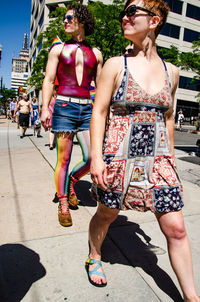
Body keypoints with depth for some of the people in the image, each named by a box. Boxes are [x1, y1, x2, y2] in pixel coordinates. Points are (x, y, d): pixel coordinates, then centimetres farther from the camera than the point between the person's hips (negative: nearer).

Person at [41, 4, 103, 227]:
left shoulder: (95, 53, 15)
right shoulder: (58, 48, 10)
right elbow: (49, 80, 3)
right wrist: (45, 108, -9)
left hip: (86, 108, 3)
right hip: (64, 107, -2)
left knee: (93, 158, -7)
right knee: (63, 160, -1)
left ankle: (72, 180, 24)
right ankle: (63, 205, 15)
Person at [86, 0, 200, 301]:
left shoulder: (170, 72, 7)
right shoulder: (116, 65, -3)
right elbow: (99, 112, -6)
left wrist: (170, 156, 17)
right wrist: (96, 158, -13)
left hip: (157, 160, 3)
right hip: (118, 158, -2)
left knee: (176, 229, 5)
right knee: (106, 215, 17)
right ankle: (94, 258, 48)